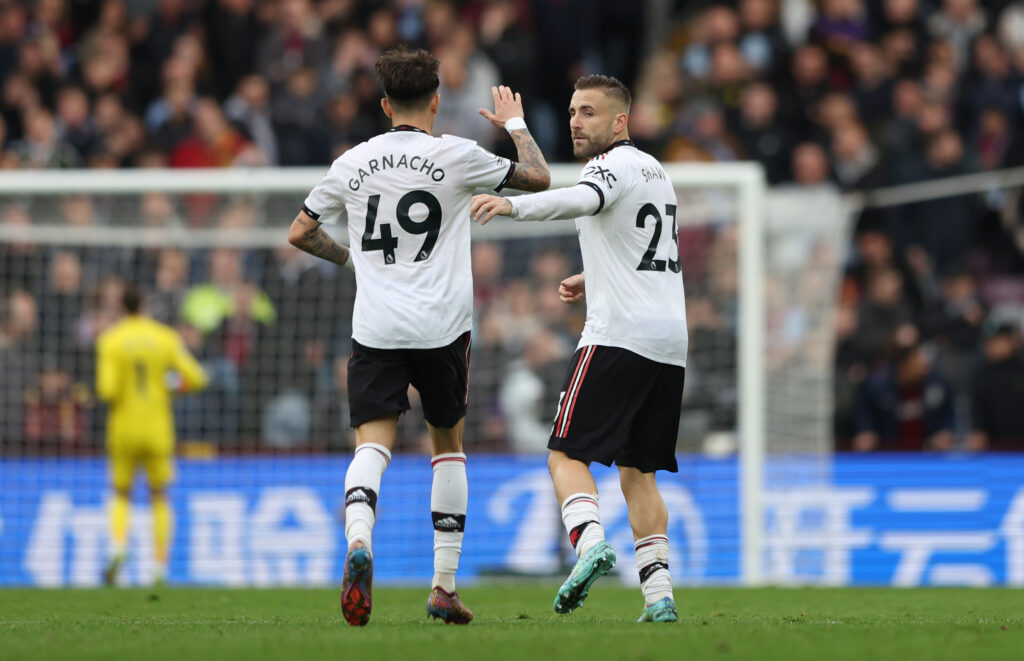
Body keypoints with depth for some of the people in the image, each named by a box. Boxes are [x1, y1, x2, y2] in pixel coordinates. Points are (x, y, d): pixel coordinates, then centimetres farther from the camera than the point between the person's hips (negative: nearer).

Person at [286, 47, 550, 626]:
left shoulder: (354, 162, 6)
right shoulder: (455, 155, -2)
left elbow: (300, 233, 15)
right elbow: (538, 178, 7)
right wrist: (517, 124, 24)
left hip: (375, 328, 1)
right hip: (442, 327, -1)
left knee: (372, 444, -5)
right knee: (448, 446, 15)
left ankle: (358, 542, -36)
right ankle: (445, 585, 14)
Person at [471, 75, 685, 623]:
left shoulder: (615, 164, -6)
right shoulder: (655, 172, 23)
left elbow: (581, 200, -30)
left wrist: (511, 205, -44)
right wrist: (594, 280, 26)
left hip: (618, 336, -8)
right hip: (671, 340, 8)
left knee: (567, 455, -6)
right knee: (637, 471, 11)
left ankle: (591, 543, -30)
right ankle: (659, 595, 2)